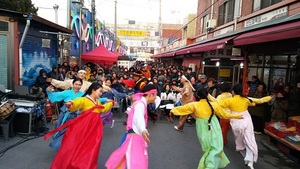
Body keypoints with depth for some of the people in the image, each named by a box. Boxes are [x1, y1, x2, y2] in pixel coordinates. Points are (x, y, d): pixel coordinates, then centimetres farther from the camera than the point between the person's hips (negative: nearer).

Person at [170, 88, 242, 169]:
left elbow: (183, 108, 4)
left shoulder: (194, 105, -8)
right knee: (216, 148, 4)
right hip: (213, 129, -1)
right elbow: (224, 114, 5)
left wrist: (173, 110, 22)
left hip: (203, 130, 1)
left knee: (208, 148, 20)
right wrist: (236, 116, 20)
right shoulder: (213, 104, -6)